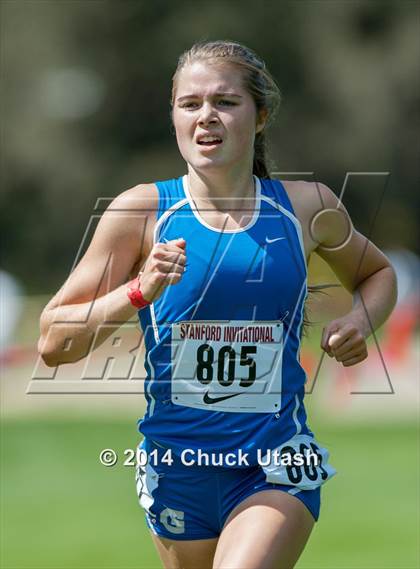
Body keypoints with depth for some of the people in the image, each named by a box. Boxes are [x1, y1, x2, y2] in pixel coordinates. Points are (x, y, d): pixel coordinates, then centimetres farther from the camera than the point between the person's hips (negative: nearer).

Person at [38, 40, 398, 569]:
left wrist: (360, 321, 1)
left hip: (276, 466, -1)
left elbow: (377, 274, 23)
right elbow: (53, 343, -5)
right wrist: (139, 292, -20)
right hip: (176, 464, 1)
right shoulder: (141, 212, -3)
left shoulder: (308, 207, 2)